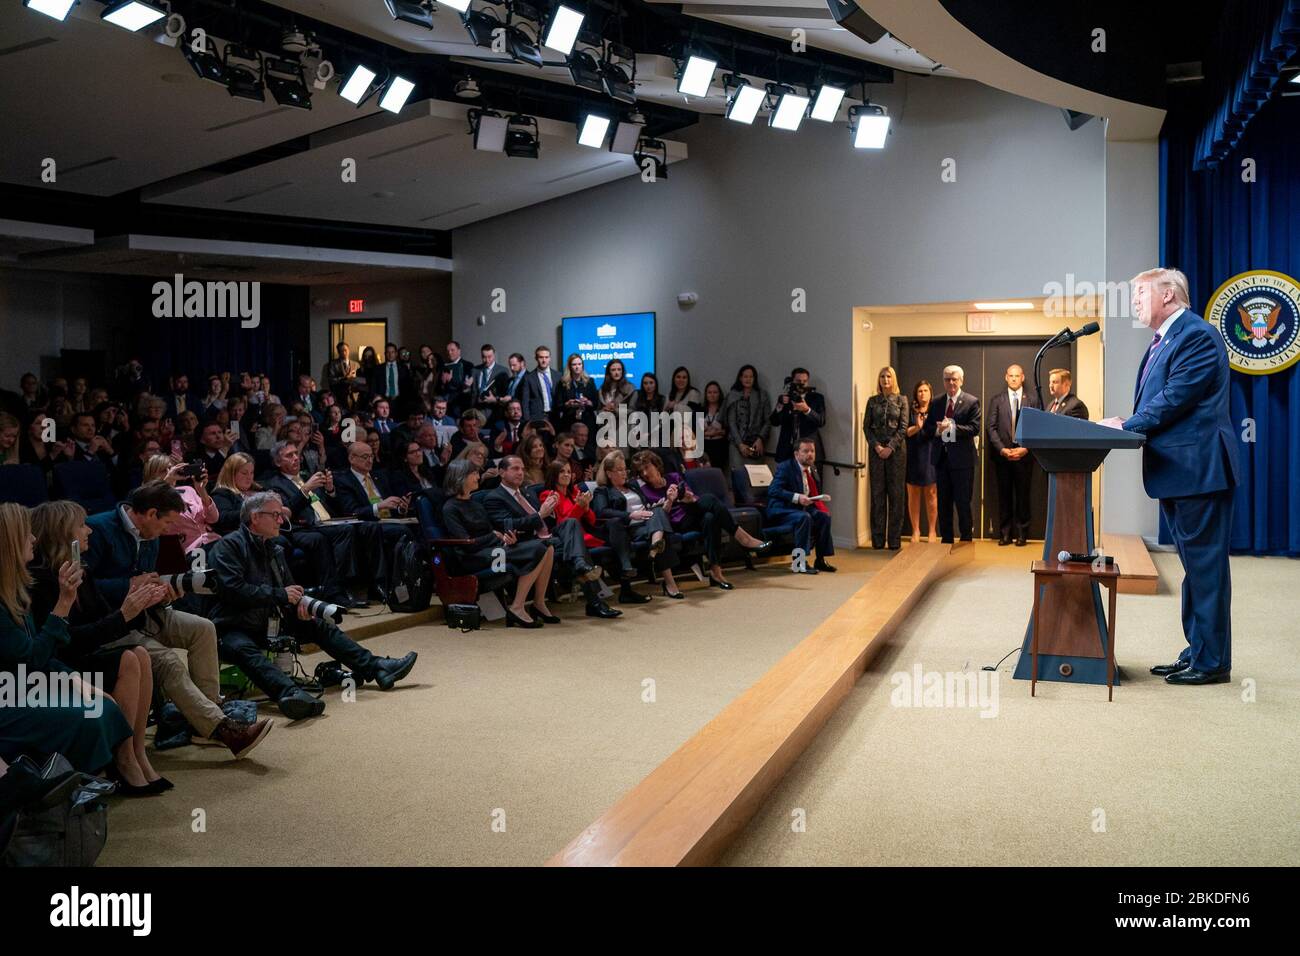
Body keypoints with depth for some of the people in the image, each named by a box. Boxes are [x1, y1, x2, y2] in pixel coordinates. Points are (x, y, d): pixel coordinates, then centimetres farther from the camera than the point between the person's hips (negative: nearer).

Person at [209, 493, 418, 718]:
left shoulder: (274, 549, 18)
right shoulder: (229, 545, -8)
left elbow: (289, 587, 24)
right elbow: (232, 589, -20)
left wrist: (299, 602, -2)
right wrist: (280, 595, -15)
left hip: (272, 622, 8)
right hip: (235, 626, -8)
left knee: (320, 627, -2)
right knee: (243, 650, -38)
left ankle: (376, 668, -7)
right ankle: (291, 693, -65)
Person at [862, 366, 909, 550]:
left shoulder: (901, 400, 6)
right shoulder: (872, 401, 10)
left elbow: (903, 427, -1)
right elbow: (866, 426, 6)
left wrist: (890, 447, -11)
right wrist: (877, 446, -9)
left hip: (896, 449, -1)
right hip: (876, 449, 1)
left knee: (895, 493, -1)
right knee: (877, 493, 0)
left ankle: (894, 539, 2)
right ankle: (878, 539, 3)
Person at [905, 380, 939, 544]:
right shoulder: (910, 411, 9)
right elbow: (904, 432, -1)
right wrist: (916, 427, -19)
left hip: (931, 455, 0)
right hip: (913, 457, 1)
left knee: (931, 494, -1)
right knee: (913, 495, 2)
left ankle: (932, 531, 6)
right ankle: (915, 531, 9)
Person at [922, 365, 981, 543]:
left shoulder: (972, 402, -2)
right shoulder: (935, 403, 12)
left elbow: (974, 428, -12)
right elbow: (926, 429, 7)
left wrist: (952, 427, -22)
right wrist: (937, 430, -14)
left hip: (962, 459, -5)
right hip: (941, 458, 5)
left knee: (963, 502, 0)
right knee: (943, 503, 10)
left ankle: (966, 540, 11)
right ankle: (946, 540, 19)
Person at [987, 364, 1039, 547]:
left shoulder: (1032, 401, 7)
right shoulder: (996, 400, 8)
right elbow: (992, 428, 2)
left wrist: (1025, 449, -11)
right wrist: (1002, 449, -10)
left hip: (1024, 455, -1)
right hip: (1002, 455, 1)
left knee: (1023, 496, 2)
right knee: (1004, 496, 3)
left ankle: (1021, 534, 8)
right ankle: (1005, 534, 7)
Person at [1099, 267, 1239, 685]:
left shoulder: (1197, 335, -13)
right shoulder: (1163, 340, 17)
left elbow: (1175, 399, -20)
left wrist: (1126, 426, -14)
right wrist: (1128, 425, 1)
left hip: (1198, 469, -10)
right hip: (1177, 473, 10)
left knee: (1205, 565, -4)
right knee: (1194, 566, 15)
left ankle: (1212, 662, 3)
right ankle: (1197, 652, 25)